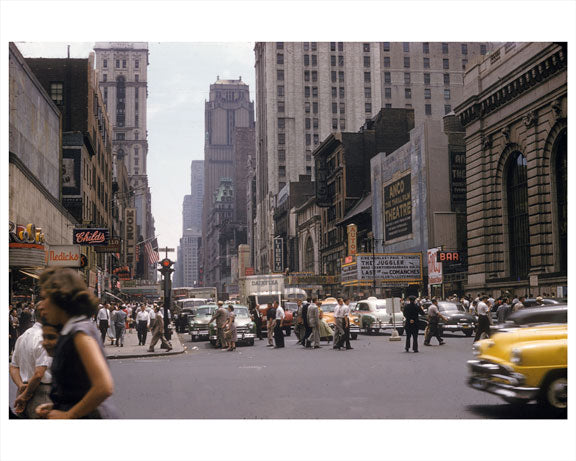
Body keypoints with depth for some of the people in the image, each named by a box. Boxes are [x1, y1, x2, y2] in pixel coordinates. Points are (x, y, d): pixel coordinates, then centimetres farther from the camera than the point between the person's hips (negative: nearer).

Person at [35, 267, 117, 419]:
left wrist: (68, 415, -14)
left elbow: (105, 387, -25)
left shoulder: (81, 332, -16)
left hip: (90, 415, -8)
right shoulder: (69, 333, 13)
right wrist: (55, 406, 9)